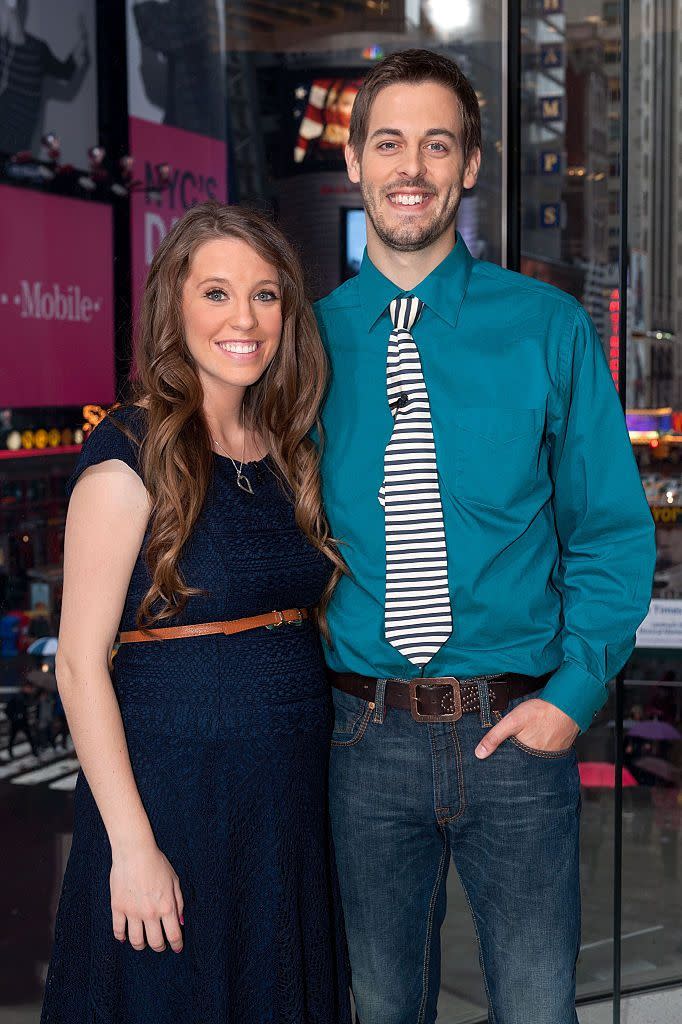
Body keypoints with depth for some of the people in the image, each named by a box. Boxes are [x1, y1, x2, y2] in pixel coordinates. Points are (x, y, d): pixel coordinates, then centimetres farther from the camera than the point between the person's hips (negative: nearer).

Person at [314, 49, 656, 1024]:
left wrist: (574, 692, -10)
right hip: (366, 734, 1)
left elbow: (613, 529, 1)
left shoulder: (550, 329, -1)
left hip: (518, 729, -1)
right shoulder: (309, 338, 2)